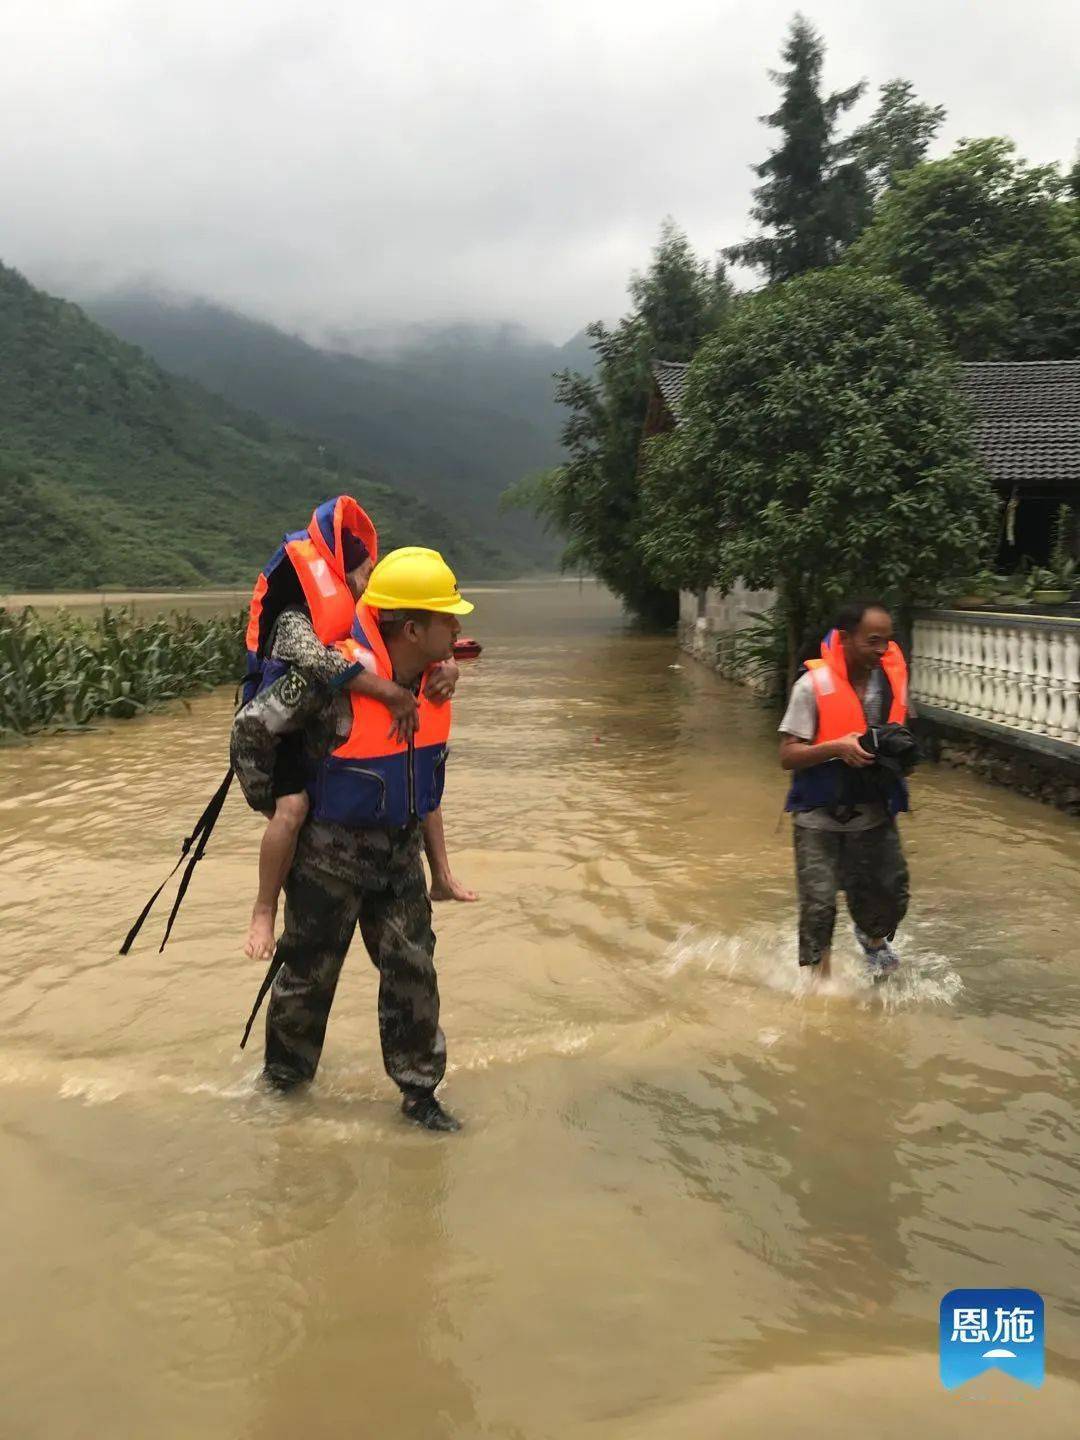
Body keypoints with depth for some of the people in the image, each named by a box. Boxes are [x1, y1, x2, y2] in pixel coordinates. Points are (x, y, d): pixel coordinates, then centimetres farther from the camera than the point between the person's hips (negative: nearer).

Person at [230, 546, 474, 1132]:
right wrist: (267, 804, -6)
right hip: (331, 853, -5)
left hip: (400, 852, 6)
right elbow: (251, 726, -17)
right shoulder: (338, 676, -27)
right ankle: (282, 1081, 34)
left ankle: (418, 1090, 23)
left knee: (413, 970, 8)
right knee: (307, 973, 11)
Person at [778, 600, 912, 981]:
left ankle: (872, 936, 44)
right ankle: (820, 976, 24)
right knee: (818, 903, 1)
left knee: (892, 892, 10)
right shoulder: (813, 685, -17)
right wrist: (837, 747, -30)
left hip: (874, 811, 4)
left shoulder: (892, 675, -2)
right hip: (820, 817, -4)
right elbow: (788, 755, -15)